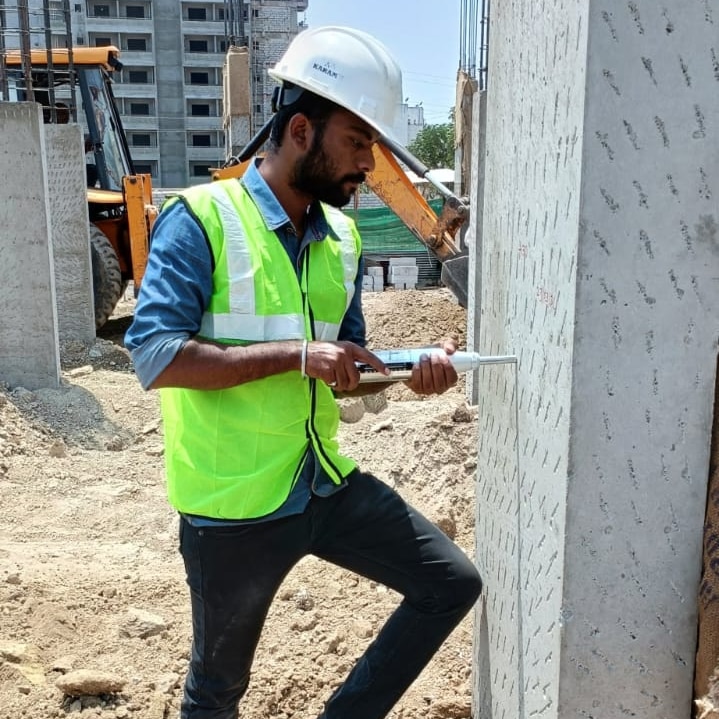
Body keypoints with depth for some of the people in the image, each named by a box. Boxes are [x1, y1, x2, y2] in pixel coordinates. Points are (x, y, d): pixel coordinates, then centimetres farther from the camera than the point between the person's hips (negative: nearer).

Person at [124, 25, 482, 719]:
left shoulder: (343, 239, 6)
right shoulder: (200, 218, -14)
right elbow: (154, 355, -23)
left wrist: (411, 373, -8)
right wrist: (297, 354, -25)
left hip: (326, 482, 6)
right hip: (233, 505, -5)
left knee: (452, 583, 8)